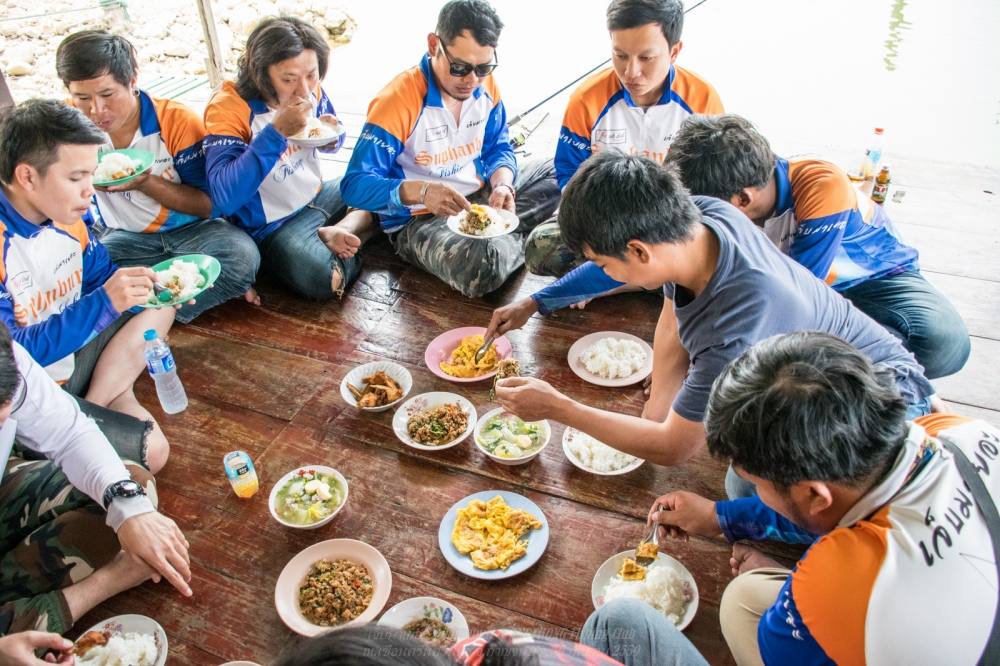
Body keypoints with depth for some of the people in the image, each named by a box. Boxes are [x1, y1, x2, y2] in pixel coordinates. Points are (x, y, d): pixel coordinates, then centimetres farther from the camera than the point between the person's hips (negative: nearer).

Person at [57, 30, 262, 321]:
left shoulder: (178, 121, -16)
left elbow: (208, 205, -14)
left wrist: (145, 183, -28)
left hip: (190, 229, -3)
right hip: (125, 237, 3)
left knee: (241, 254, -34)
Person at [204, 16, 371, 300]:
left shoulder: (310, 90, -5)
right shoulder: (228, 108, -22)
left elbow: (331, 142, 15)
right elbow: (224, 198, -33)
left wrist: (331, 138, -12)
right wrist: (277, 131, -36)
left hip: (321, 194, 7)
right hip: (274, 225, -7)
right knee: (324, 281, -32)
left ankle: (338, 232, -5)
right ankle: (344, 242, -4)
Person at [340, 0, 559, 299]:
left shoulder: (486, 86, -4)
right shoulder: (398, 101, -23)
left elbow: (499, 150, 7)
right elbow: (355, 185, -23)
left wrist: (502, 185, -17)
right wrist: (421, 191, -41)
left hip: (481, 198, 7)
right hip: (420, 219, -7)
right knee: (484, 266, -37)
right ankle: (515, 239, -2)